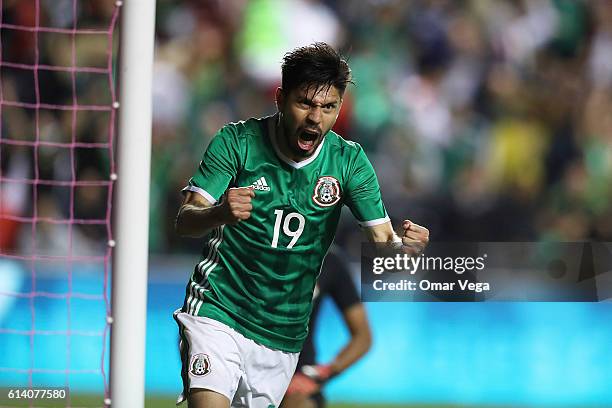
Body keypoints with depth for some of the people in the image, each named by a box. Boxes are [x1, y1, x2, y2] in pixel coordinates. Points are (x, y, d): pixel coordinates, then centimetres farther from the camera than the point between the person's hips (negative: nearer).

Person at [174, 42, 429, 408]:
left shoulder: (349, 161, -2)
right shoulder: (237, 141, -9)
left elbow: (382, 242, -5)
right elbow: (185, 222, -14)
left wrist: (405, 245, -30)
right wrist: (219, 214, -37)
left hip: (284, 333, 3)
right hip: (218, 312, -3)